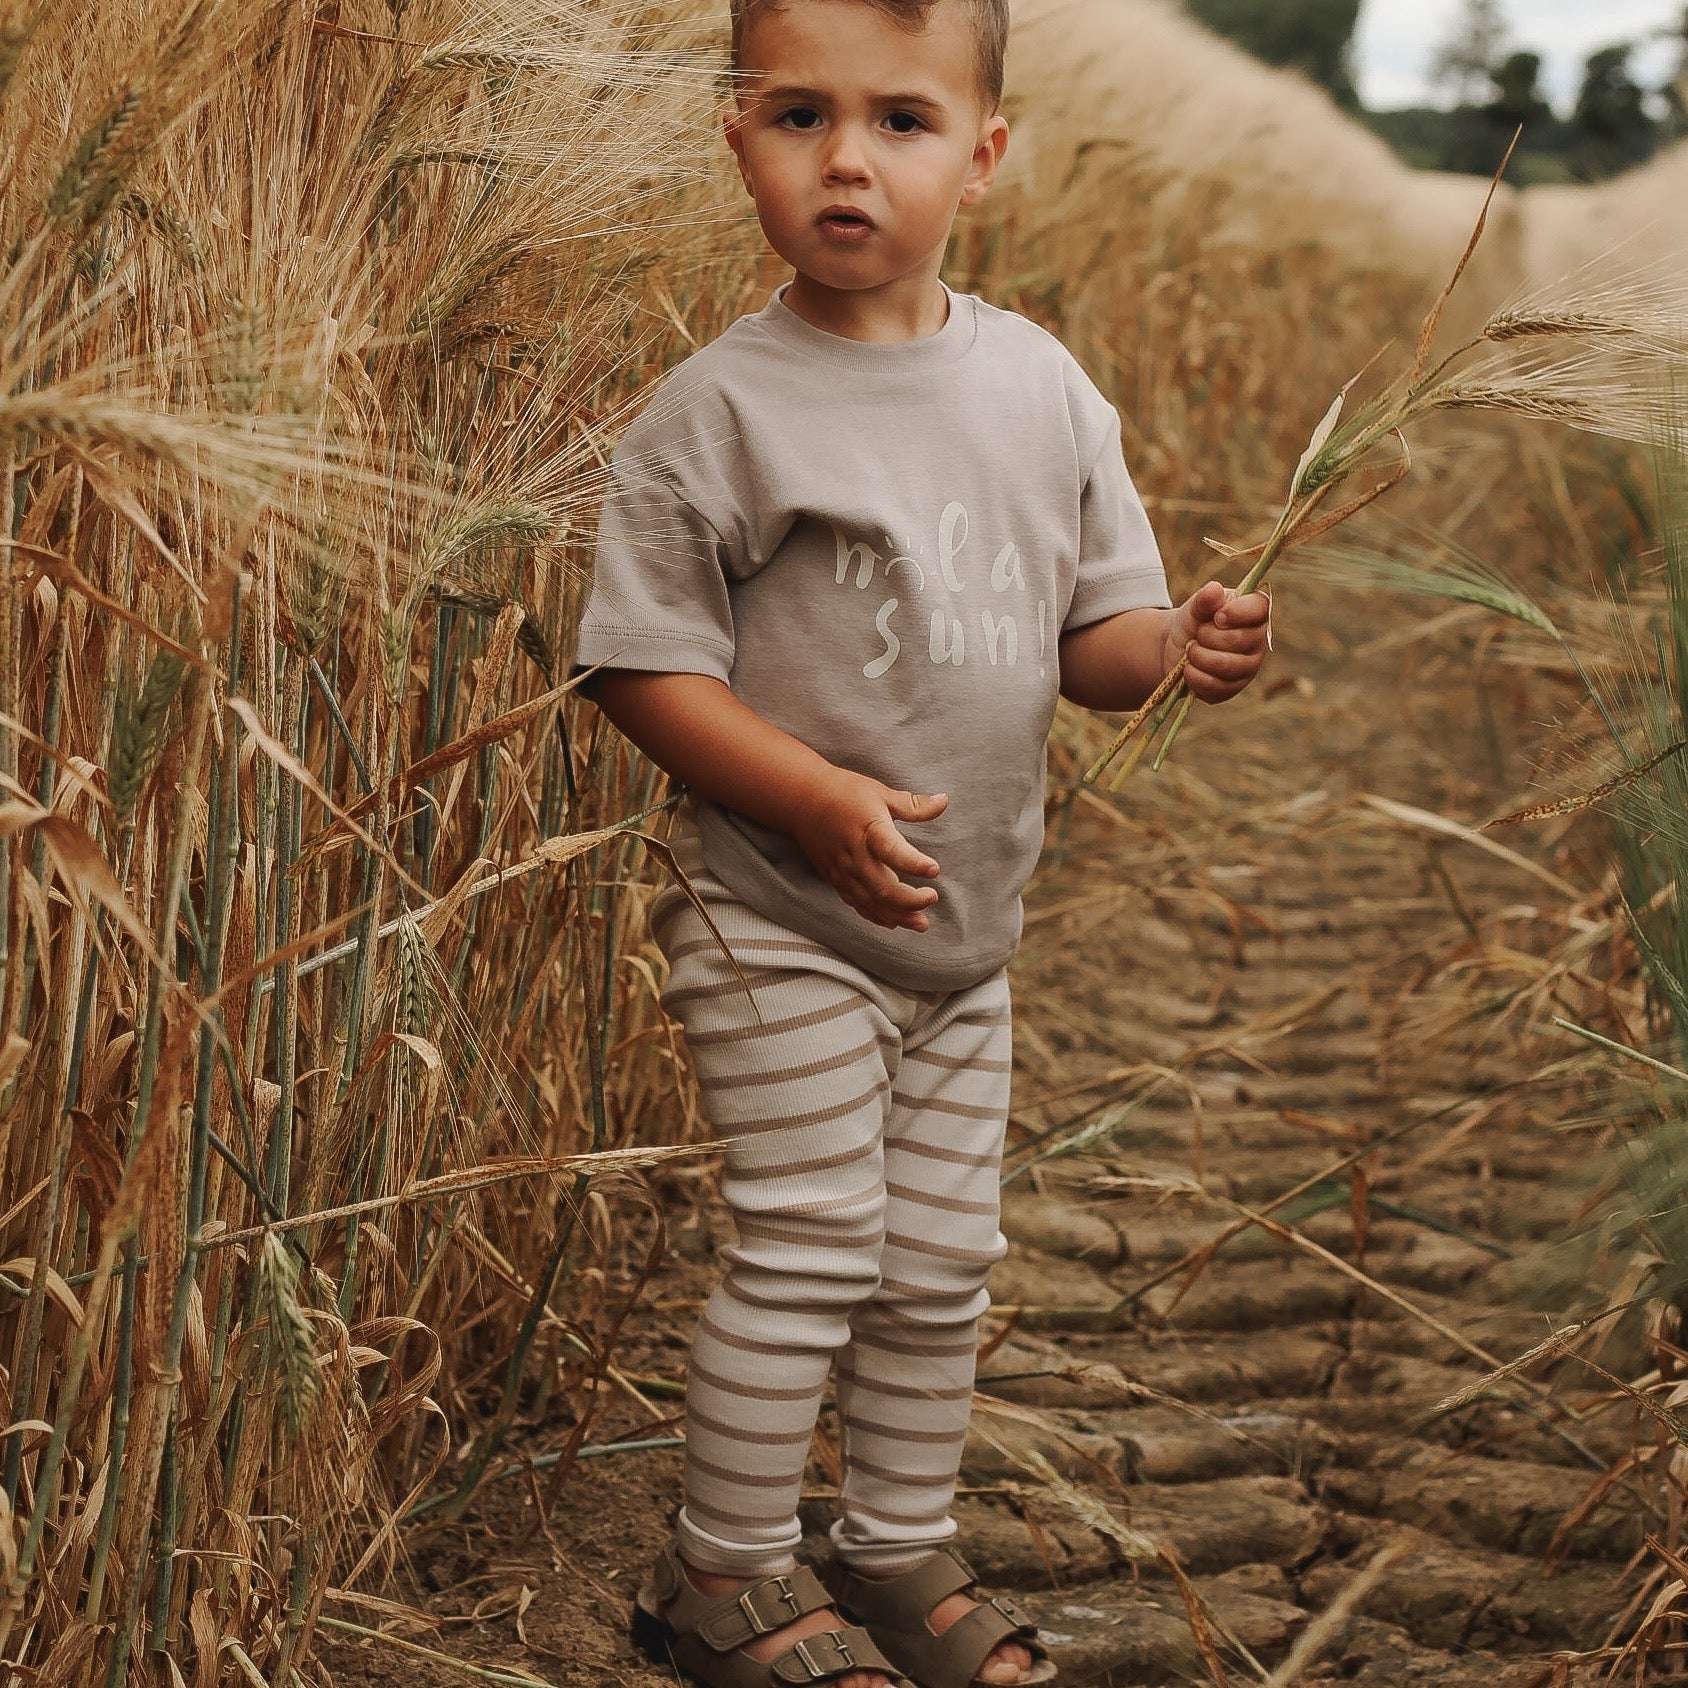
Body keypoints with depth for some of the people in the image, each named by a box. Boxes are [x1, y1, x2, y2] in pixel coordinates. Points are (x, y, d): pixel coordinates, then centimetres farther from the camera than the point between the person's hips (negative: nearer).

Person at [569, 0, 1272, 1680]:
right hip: (781, 924, -5)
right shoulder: (716, 410, -13)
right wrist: (820, 800, -24)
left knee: (943, 1257, 14)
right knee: (809, 1246, -2)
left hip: (969, 924, 6)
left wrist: (1181, 644, -15)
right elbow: (642, 663, -13)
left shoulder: (1042, 387, 2)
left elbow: (1089, 630, 8)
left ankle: (900, 1548, 33)